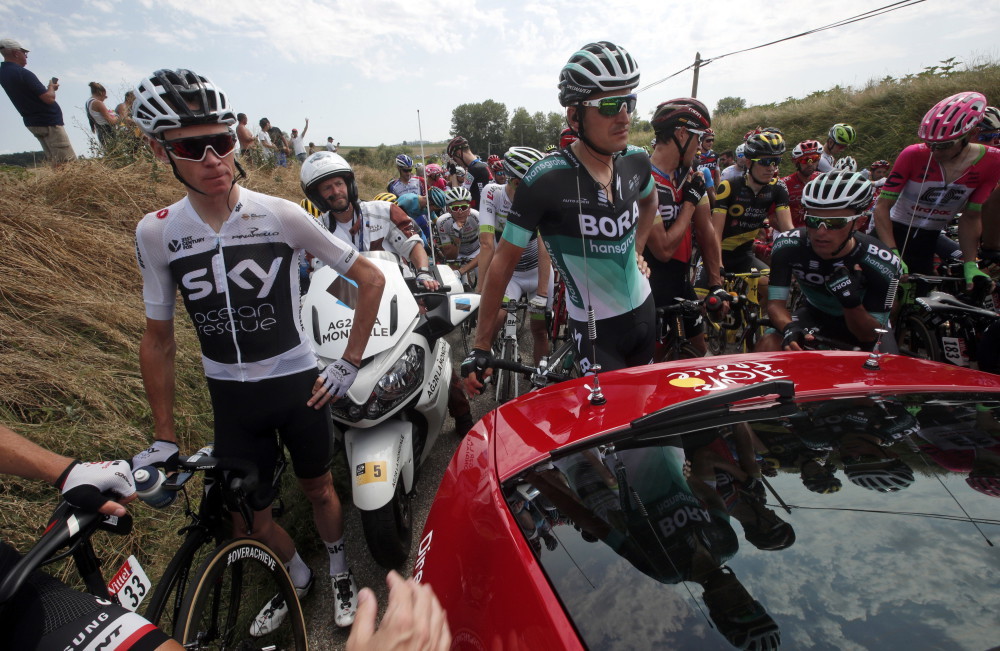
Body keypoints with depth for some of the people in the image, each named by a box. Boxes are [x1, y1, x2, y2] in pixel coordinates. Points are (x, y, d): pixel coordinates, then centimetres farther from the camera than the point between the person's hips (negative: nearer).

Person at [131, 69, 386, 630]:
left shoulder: (282, 215, -14)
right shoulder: (156, 233, -6)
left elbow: (372, 278, -9)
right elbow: (159, 339, 3)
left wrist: (350, 364, -10)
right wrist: (164, 437, 3)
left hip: (298, 385, -2)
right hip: (231, 397, 3)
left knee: (319, 488, 16)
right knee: (246, 518, 12)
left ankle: (340, 570, 46)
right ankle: (297, 575, 45)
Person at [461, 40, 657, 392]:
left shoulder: (636, 161, -5)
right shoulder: (545, 180, -22)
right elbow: (504, 261, -18)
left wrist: (636, 249, 8)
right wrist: (480, 348, -17)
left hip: (644, 309, 6)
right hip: (594, 329, -6)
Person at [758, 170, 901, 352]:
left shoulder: (880, 263, -25)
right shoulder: (787, 246, -24)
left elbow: (870, 335, -22)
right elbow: (776, 303, -23)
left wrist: (851, 301, -42)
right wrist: (789, 328, -45)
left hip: (861, 322, 1)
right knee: (769, 344, -28)